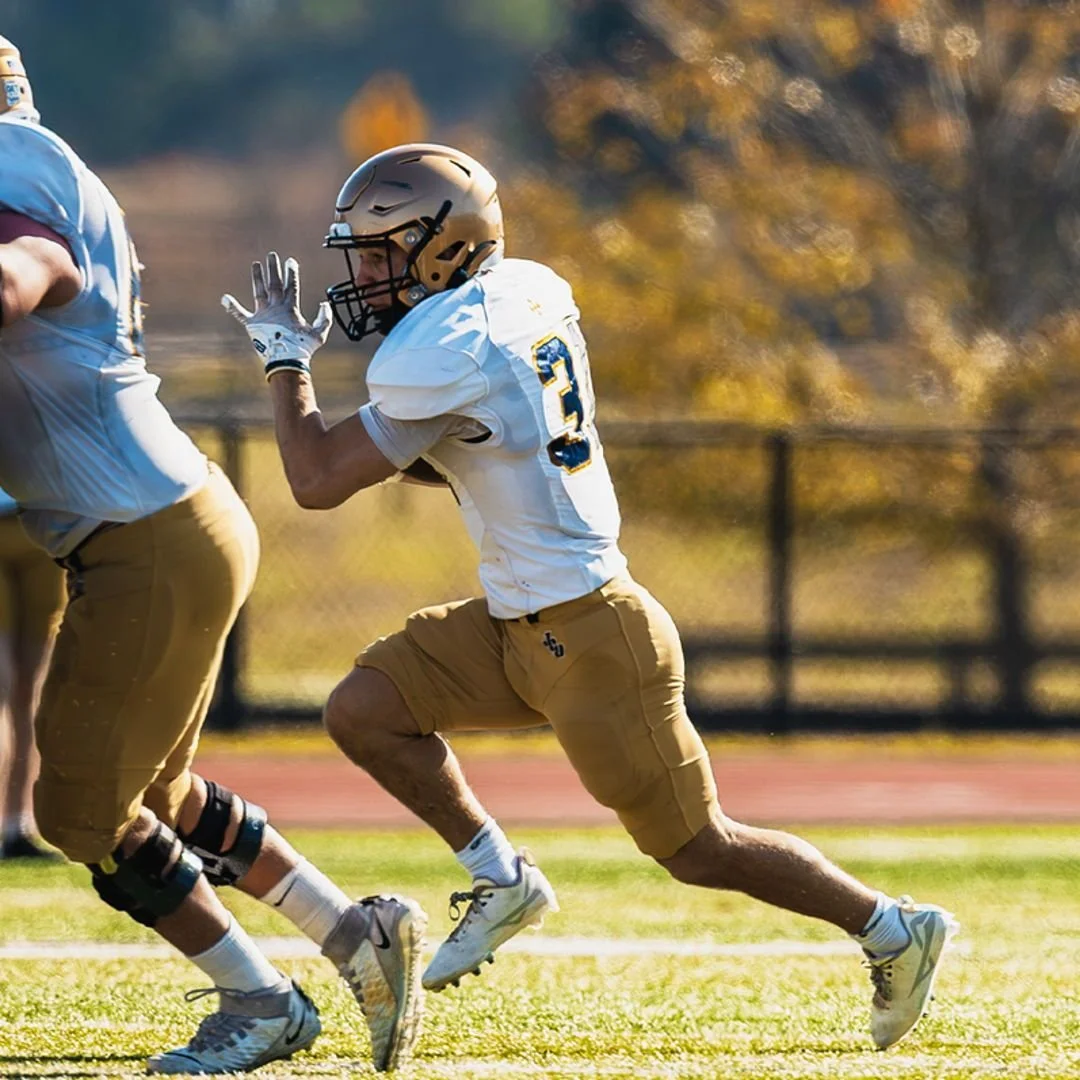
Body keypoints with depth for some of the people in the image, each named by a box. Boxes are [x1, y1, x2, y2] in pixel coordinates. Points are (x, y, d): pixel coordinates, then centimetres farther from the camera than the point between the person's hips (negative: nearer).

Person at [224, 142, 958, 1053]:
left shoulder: (442, 352, -21)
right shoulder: (528, 293, 5)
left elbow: (319, 482, -15)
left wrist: (286, 357, -4)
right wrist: (398, 452, 6)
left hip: (588, 636, -9)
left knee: (699, 850, 2)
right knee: (363, 712, 2)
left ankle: (894, 930, 16)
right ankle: (503, 882, 14)